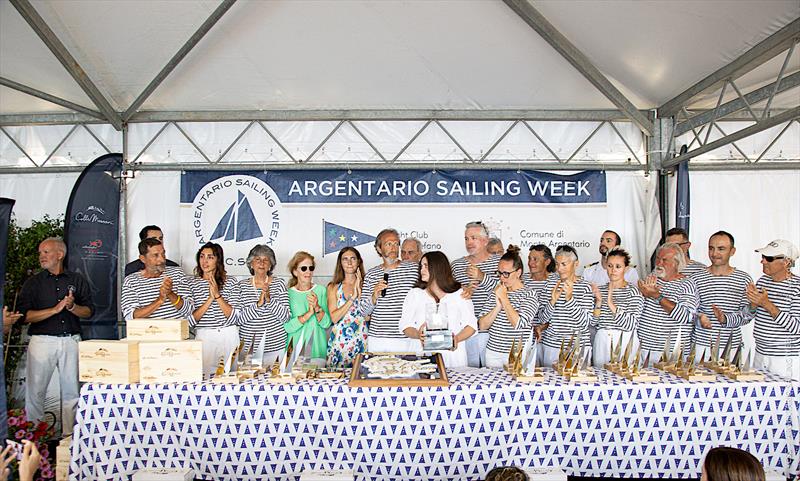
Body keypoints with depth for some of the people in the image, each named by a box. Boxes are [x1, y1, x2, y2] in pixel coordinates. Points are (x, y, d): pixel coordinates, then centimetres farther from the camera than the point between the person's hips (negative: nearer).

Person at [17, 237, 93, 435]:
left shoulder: (77, 280, 11)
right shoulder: (33, 283, 8)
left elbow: (89, 311, 7)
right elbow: (25, 315, -3)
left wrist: (72, 307, -11)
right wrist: (55, 309, -12)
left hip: (71, 340, 1)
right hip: (42, 341, -1)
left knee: (72, 391, 3)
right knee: (35, 391, -1)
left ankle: (70, 436, 12)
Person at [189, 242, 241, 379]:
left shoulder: (230, 282, 1)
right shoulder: (193, 284, 3)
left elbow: (233, 316, -7)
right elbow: (191, 320, -5)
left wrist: (217, 295, -16)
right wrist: (210, 299, -14)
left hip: (229, 335, 0)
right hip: (204, 336, 0)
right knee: (205, 376, 2)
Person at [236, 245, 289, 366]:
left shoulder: (279, 283, 2)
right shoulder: (242, 286, 4)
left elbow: (286, 317, -5)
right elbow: (238, 319, -5)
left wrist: (269, 299, -17)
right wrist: (258, 304, -17)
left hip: (275, 344, 0)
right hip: (248, 345, 0)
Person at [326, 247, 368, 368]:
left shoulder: (364, 285, 4)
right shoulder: (333, 287, 5)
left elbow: (367, 316, -5)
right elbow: (334, 318, -6)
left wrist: (359, 291, -10)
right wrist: (352, 298, -12)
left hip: (360, 340, 0)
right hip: (339, 341, 0)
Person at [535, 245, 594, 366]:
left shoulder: (585, 287, -6)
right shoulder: (550, 284, 3)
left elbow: (584, 324, -13)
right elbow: (542, 319, 1)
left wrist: (570, 298, -23)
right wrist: (553, 300, -16)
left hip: (577, 347, -2)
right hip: (551, 345, 2)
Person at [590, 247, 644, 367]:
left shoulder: (633, 291, -6)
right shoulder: (600, 289, 7)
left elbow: (630, 325, -16)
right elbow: (593, 322, 2)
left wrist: (611, 303, -22)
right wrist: (599, 302, -11)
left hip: (624, 342, -3)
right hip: (601, 342, 4)